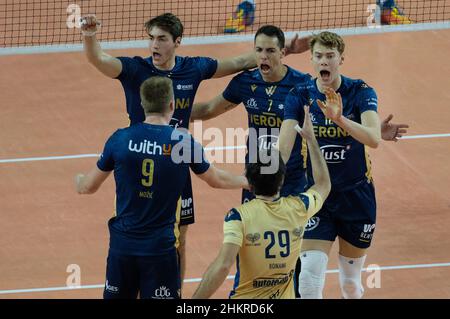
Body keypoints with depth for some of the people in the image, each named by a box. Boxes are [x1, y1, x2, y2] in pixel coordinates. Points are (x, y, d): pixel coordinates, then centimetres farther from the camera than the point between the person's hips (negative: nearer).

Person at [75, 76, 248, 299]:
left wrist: (78, 180, 34)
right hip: (160, 247, -2)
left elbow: (88, 187, 8)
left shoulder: (120, 139, -4)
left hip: (123, 244, 2)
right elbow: (216, 180, 13)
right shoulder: (184, 143, -6)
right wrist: (246, 181, 34)